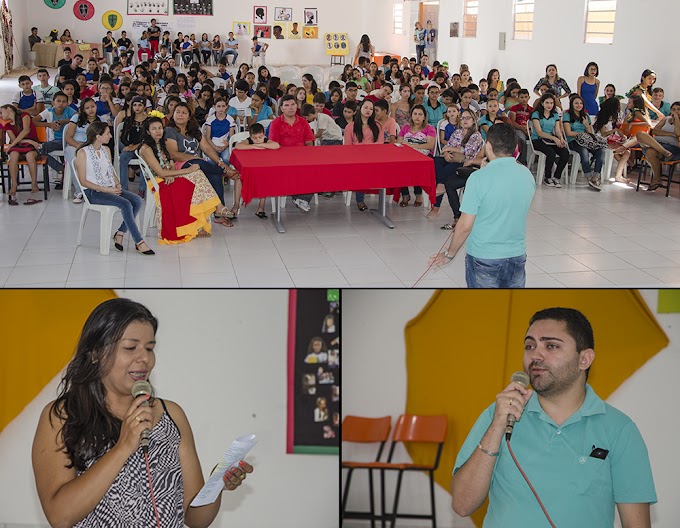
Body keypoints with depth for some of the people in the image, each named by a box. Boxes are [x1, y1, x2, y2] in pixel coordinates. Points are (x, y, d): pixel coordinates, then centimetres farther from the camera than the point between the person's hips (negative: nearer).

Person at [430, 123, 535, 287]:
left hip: (484, 258, -4)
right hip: (517, 256, 4)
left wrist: (449, 254, -1)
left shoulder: (478, 178, -19)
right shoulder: (527, 175, -3)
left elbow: (465, 226, -16)